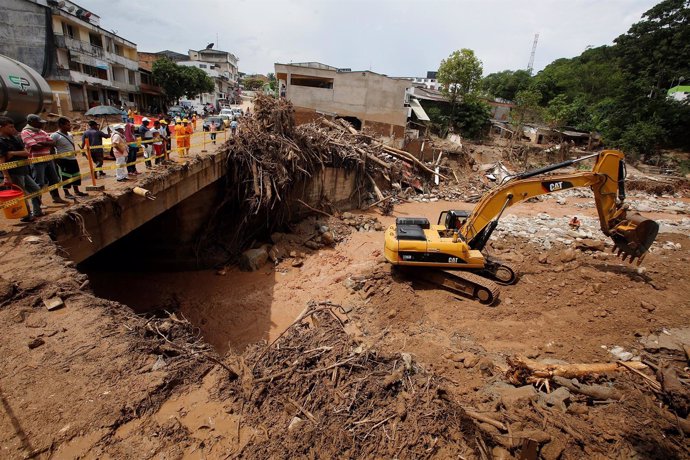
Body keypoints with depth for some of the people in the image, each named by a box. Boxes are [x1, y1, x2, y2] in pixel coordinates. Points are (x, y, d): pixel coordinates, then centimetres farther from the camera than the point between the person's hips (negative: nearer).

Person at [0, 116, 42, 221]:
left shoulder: (14, 138, 11)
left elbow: (27, 153, 3)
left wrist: (13, 153, -14)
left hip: (24, 171, 8)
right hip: (13, 173, -8)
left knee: (36, 189, 16)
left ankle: (37, 212, 27)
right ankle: (27, 215, 13)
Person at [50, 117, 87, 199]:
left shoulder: (70, 135, 9)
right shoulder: (55, 135, -14)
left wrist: (75, 152, 14)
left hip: (73, 159, 8)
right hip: (64, 160, -8)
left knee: (76, 175, 14)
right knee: (66, 177, -1)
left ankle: (77, 191, 26)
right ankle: (67, 193, 10)